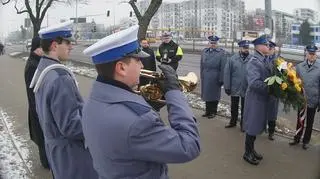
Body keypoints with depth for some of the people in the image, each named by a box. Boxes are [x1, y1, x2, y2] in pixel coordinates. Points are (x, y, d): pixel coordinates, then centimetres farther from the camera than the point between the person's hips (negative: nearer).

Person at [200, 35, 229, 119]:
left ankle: (213, 112, 21)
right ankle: (208, 111, 27)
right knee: (206, 94, 13)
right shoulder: (204, 51, 10)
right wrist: (201, 76, 11)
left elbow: (223, 67, -9)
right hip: (205, 78, 5)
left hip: (215, 79, -5)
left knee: (214, 95, 6)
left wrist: (221, 79, -12)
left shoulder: (222, 53, -6)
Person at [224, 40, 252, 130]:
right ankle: (233, 121, 34)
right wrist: (227, 87, -6)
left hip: (246, 89, -1)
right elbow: (227, 73, -4)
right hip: (234, 88, 1)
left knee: (244, 107, 13)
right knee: (234, 106, 16)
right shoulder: (233, 59, -4)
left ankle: (243, 123, 28)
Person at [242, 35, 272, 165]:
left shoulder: (265, 60, 8)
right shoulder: (254, 62, -18)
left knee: (257, 125, 19)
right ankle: (247, 153, 20)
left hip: (262, 98, 9)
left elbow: (268, 77, 13)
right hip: (255, 98, -8)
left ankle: (251, 149, 35)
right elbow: (254, 83, -27)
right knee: (252, 126, 4)